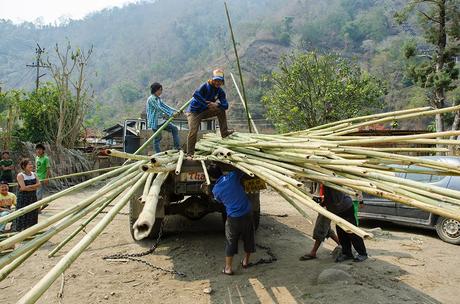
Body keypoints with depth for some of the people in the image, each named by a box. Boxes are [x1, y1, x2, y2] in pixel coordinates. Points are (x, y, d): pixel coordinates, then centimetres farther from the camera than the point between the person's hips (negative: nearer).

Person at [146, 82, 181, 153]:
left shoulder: (158, 99, 13)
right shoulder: (151, 99, -16)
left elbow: (165, 106, 12)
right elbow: (160, 108, -24)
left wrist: (175, 111, 0)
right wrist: (171, 114, -27)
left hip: (161, 121, 9)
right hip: (155, 123, -9)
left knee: (174, 129, 6)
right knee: (157, 138, -2)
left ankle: (177, 147, 8)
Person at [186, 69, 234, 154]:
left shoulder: (220, 91, -2)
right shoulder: (205, 86, -18)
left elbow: (225, 105, -10)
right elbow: (196, 94, -35)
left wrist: (217, 104, -30)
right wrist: (207, 104, -36)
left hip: (205, 112, 5)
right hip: (194, 111, -5)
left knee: (221, 110, -7)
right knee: (193, 132, -17)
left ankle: (224, 132, -2)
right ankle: (190, 154, -5)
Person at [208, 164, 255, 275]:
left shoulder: (215, 190, -4)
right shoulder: (232, 177, -10)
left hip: (233, 218, -1)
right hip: (247, 214, 1)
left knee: (230, 243, 14)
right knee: (248, 239, 21)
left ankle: (228, 268, 17)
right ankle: (245, 261, 37)